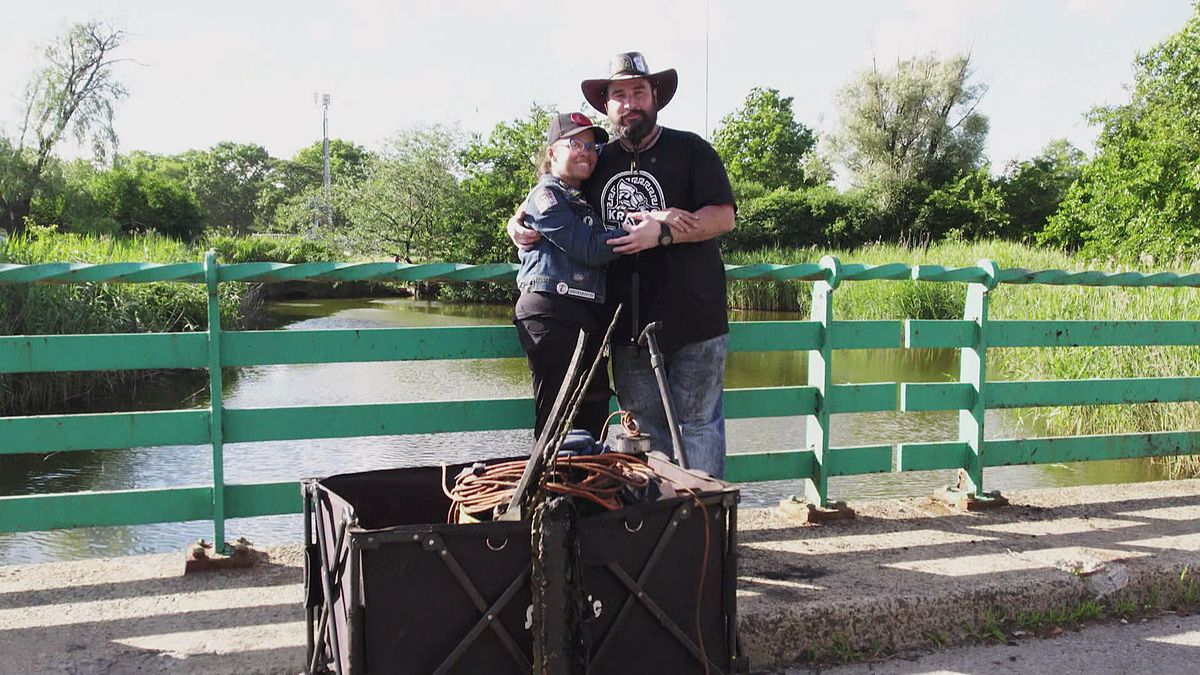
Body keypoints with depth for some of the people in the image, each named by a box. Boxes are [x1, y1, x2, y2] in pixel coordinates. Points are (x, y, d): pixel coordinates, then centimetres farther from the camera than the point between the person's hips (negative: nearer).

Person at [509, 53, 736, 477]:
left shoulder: (690, 151, 2)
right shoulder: (599, 163, 15)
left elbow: (723, 217, -9)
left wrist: (663, 232, -21)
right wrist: (518, 224, 5)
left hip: (693, 318, -4)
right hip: (627, 324, 5)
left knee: (697, 422, 0)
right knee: (645, 426, 11)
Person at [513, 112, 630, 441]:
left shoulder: (586, 201, 25)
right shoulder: (546, 195, 0)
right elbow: (589, 249, -11)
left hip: (590, 316, 8)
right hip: (552, 313, -8)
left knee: (594, 420, 6)